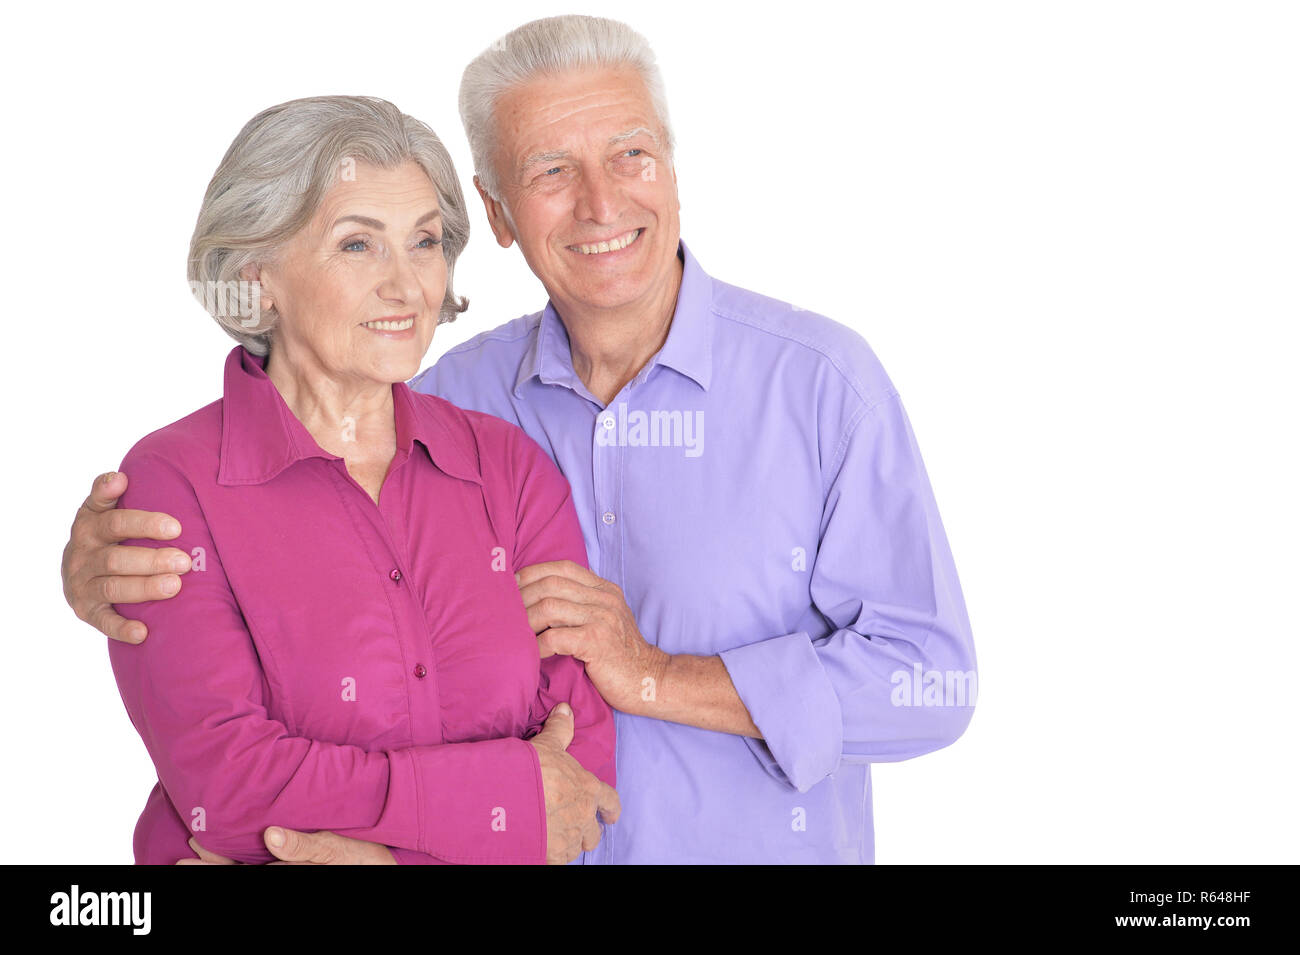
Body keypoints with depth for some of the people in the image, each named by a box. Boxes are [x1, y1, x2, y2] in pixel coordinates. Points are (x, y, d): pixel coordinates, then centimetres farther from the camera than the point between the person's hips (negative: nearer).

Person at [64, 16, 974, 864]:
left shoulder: (822, 377, -16)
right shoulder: (465, 393, -6)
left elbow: (930, 678, -18)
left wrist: (658, 677, -22)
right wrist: (105, 571, -21)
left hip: (776, 846, -2)